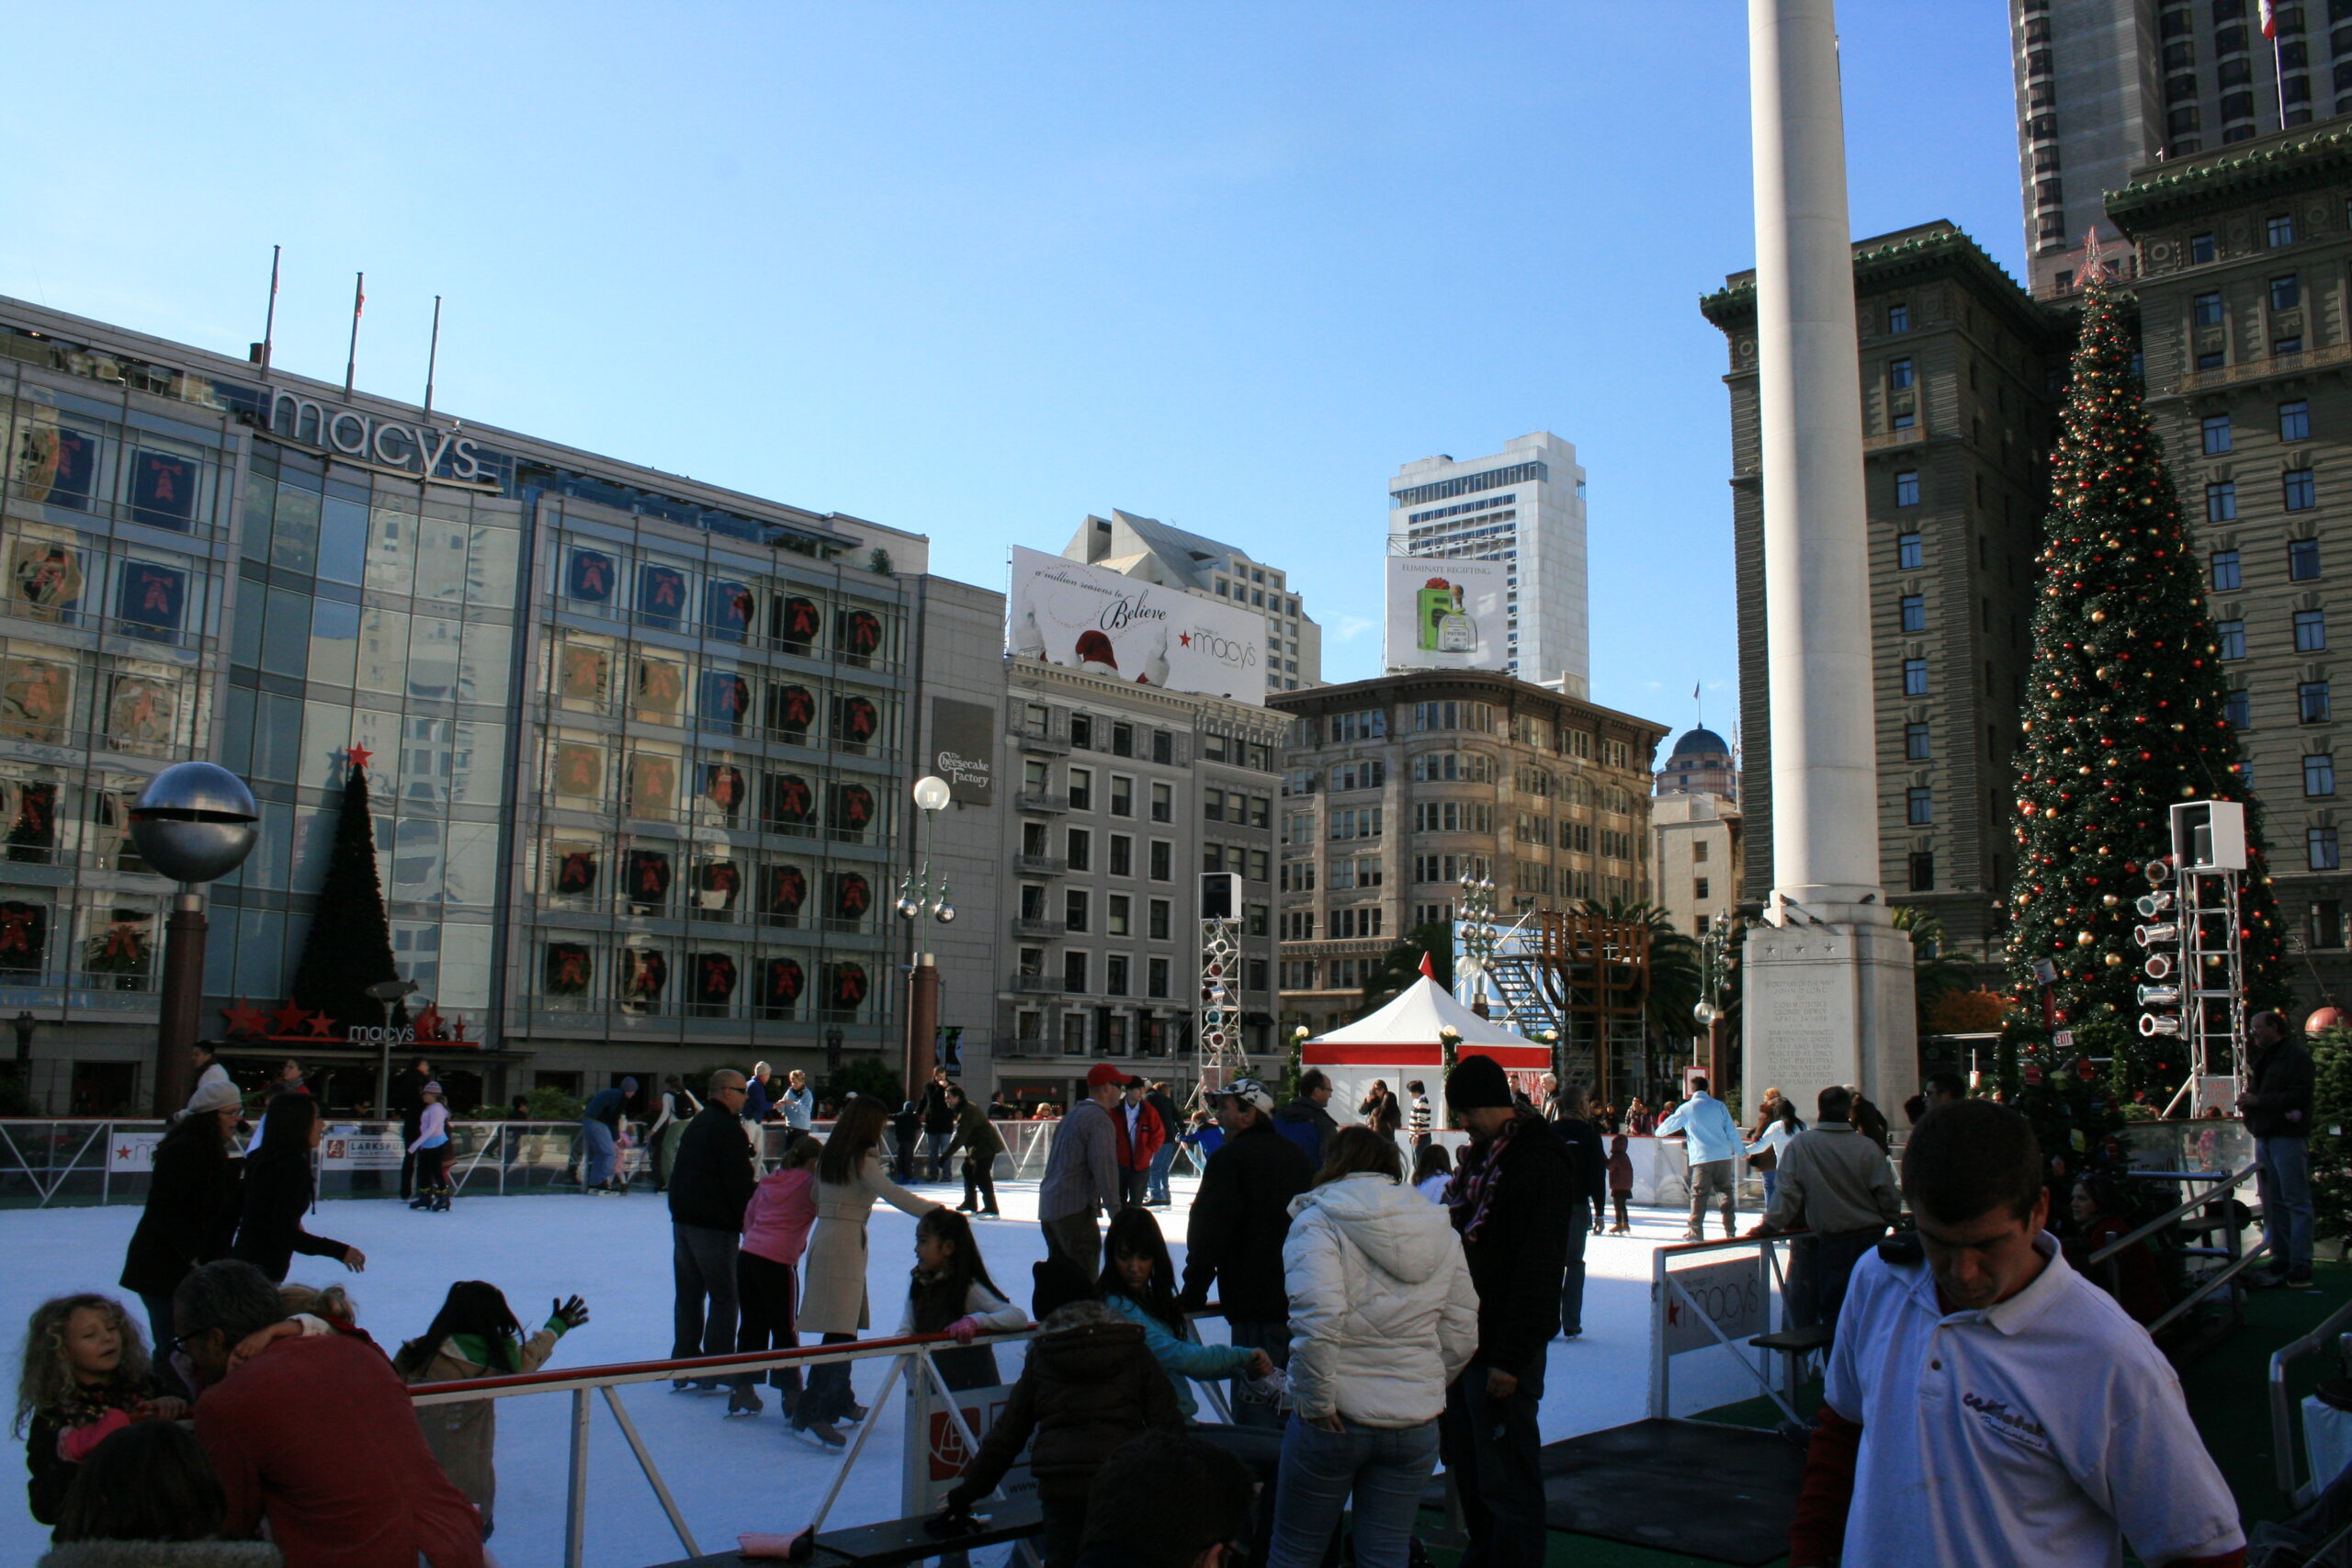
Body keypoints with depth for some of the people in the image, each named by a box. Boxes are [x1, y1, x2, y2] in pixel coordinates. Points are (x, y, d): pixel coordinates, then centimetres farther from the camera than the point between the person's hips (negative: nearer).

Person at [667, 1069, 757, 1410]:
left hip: (683, 1220, 9)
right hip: (715, 1225, -9)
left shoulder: (697, 1124, 15)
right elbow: (740, 1184, -17)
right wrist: (749, 1225, -9)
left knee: (688, 1294, 14)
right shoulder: (728, 1129, -14)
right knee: (723, 1297, -3)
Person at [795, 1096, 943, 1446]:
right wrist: (936, 1211, -23)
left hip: (823, 1237, 9)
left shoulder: (828, 1156, 14)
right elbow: (893, 1194, -22)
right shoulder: (862, 1160, -10)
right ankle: (811, 1414, -17)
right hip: (846, 1243, -9)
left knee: (845, 1325, 18)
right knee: (840, 1330, -11)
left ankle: (840, 1400, 29)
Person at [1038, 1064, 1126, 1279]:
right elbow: (1104, 1167, -19)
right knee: (1084, 1277, -9)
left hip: (1048, 1206, 9)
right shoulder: (1100, 1120, -10)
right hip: (1074, 1209, -9)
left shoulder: (1071, 1116, 20)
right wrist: (1115, 1210, -20)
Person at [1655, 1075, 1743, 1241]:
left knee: (1699, 1194, 2)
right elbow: (1731, 1130, 8)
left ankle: (1696, 1231, 2)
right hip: (1723, 1156, 2)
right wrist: (1740, 1151, 19)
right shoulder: (1718, 1105, 7)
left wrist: (1659, 1132, 37)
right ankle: (1730, 1230, 9)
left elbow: (1668, 1125, 15)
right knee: (1726, 1191, 10)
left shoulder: (1686, 1108, 4)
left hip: (1701, 1158, -2)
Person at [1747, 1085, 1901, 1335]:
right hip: (1872, 1238, 1)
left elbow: (1787, 1192, -11)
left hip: (1832, 1241, -1)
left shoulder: (1800, 1144, -9)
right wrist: (1890, 1223, 14)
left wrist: (1770, 1225, -5)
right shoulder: (1868, 1147, -6)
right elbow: (1888, 1197, -2)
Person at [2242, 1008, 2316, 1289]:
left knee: (2296, 1202, -6)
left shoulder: (2296, 1055, -7)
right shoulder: (2264, 1057, 20)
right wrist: (2248, 1099, 4)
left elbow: (2299, 1097, -17)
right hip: (2264, 1137, 9)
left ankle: (2300, 1265, -6)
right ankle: (2281, 1260, 14)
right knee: (2272, 1203, 9)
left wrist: (2257, 1100, -14)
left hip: (2288, 1137, -9)